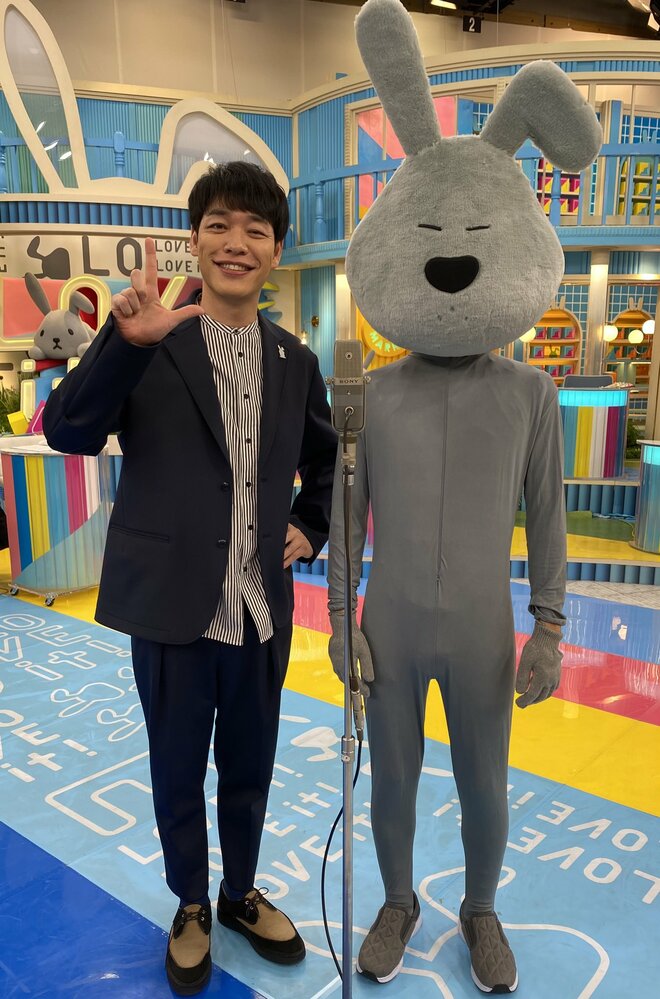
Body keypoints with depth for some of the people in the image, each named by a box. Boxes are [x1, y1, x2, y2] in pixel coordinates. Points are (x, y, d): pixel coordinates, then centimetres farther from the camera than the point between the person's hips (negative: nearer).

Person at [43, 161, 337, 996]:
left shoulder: (294, 361, 5)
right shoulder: (144, 341, -7)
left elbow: (326, 460, 20)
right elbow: (67, 432, -21)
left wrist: (310, 528, 7)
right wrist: (126, 342, -34)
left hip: (260, 609, 3)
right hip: (172, 607, -3)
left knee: (249, 769, 20)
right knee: (177, 772, 17)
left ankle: (241, 894, 46)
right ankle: (190, 907, 43)